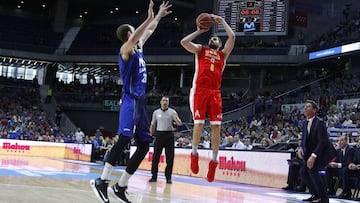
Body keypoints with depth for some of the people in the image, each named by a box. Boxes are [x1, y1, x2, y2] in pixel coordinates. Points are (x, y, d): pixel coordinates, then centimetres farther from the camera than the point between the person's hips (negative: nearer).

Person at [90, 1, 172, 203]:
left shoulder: (139, 47, 20)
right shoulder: (126, 49, -4)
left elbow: (149, 31, 38)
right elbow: (135, 36, -26)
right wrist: (149, 18, -26)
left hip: (140, 102, 9)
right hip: (130, 101, -9)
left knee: (144, 145, 5)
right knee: (125, 138, -23)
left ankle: (120, 186, 7)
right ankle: (102, 181, -22)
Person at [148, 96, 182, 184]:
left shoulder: (172, 112, 3)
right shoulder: (156, 112, 9)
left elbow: (180, 123, -4)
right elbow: (153, 125, 15)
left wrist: (176, 119, -25)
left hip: (169, 135, -1)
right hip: (159, 134, 1)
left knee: (170, 158, -2)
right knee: (155, 157, 2)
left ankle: (168, 177, 5)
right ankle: (154, 176, 10)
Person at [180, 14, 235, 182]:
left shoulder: (223, 54, 24)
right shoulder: (200, 50, 20)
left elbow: (232, 37, 12)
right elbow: (184, 42, 4)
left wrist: (222, 21, 20)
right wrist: (199, 31, 14)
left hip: (215, 92, 2)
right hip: (200, 90, -2)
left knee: (216, 126, -5)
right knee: (199, 123, -9)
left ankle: (214, 160, 1)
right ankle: (194, 153, 10)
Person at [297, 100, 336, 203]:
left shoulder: (319, 123, -22)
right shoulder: (305, 124, 4)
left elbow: (323, 142, -26)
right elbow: (304, 139, 12)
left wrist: (313, 156, -32)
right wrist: (301, 148, -10)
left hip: (325, 152, -8)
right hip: (313, 152, 9)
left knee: (313, 169, -25)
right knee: (303, 171, 0)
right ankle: (315, 194, 15)